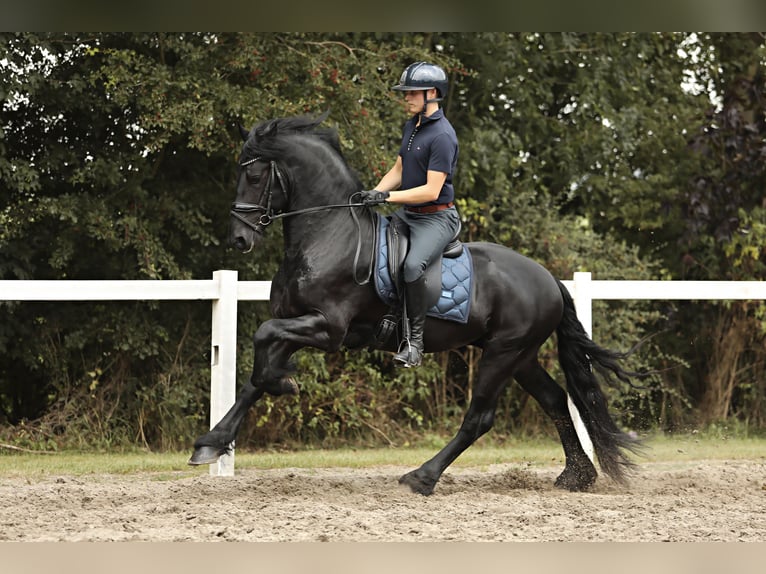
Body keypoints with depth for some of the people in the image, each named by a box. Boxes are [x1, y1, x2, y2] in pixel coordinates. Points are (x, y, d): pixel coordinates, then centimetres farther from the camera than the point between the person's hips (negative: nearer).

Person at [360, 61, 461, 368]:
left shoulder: (442, 135, -19)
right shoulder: (410, 126, 10)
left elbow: (432, 190, -23)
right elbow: (398, 169, 19)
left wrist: (388, 196, -23)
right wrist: (374, 193, 2)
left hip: (436, 217, -10)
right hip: (407, 213, 10)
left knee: (412, 265, -32)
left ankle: (415, 340, -22)